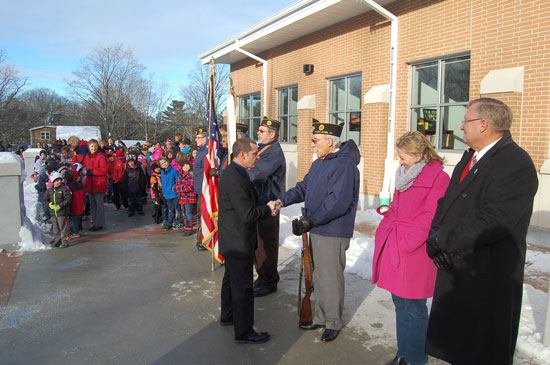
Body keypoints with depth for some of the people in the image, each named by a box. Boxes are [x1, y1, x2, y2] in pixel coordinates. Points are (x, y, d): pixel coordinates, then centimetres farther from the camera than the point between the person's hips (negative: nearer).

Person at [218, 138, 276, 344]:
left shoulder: (233, 173, 7)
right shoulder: (235, 179, -27)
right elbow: (248, 214, -27)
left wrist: (265, 208, 2)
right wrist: (268, 209, -12)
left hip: (233, 240, 11)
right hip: (238, 242, -11)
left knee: (231, 278, 24)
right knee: (242, 286, 1)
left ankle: (228, 316, 42)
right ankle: (244, 332, 14)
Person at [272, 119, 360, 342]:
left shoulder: (344, 165, -19)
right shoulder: (318, 163, 13)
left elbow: (338, 201, -27)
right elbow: (304, 188, 15)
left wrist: (310, 220, -26)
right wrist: (283, 200, -1)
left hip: (333, 234, -9)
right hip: (317, 231, 9)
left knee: (331, 278, 4)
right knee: (319, 276, 18)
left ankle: (334, 323, 22)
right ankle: (320, 317, 33)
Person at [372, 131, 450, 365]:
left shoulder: (438, 178, -11)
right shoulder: (406, 175, 14)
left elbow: (429, 219, -16)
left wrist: (404, 244, -17)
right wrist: (383, 234, 9)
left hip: (414, 253, -8)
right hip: (392, 249, 8)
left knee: (414, 309, 4)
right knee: (400, 306, 17)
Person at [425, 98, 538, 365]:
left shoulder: (516, 164, -18)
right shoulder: (470, 156, 12)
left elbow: (492, 221, -27)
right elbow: (447, 202, 12)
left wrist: (443, 239, -18)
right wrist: (436, 236, -6)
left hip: (488, 278, -9)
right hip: (454, 266, 9)